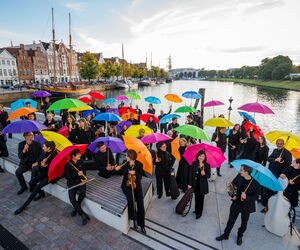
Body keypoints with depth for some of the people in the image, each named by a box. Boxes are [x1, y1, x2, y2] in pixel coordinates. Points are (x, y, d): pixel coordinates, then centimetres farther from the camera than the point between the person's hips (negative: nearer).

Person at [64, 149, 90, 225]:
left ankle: (75, 208, -1)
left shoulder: (80, 162, 5)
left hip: (80, 181, 2)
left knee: (82, 193, -27)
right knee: (72, 199, -22)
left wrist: (83, 179, -5)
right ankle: (83, 214, -18)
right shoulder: (68, 165, -7)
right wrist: (77, 174, -16)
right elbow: (67, 176, -9)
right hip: (72, 183, -2)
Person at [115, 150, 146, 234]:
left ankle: (142, 225, 6)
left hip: (136, 184, 0)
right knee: (130, 199, -29)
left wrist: (135, 173, -21)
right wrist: (119, 168, -4)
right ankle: (134, 218, -5)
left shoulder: (139, 164, -5)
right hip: (126, 184, 1)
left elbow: (140, 177, -3)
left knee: (140, 203, -13)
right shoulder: (125, 163, 0)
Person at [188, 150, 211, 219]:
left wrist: (204, 174, -27)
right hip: (195, 184, 2)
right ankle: (196, 210, 37)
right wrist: (190, 184, -5)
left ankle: (199, 212, 26)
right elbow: (191, 174, -3)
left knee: (201, 198, 9)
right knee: (196, 197, 15)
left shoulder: (207, 165, -9)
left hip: (202, 185, -2)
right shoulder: (194, 163, -6)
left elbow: (209, 176, -4)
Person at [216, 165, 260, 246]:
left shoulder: (255, 183, -25)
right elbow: (233, 184, 3)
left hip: (246, 206, -2)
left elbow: (255, 197, -16)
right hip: (236, 203, 3)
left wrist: (246, 197, -32)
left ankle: (240, 236, 49)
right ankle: (226, 235, 37)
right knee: (231, 220, 17)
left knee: (244, 223, 22)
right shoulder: (239, 176, -15)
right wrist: (233, 195, -8)